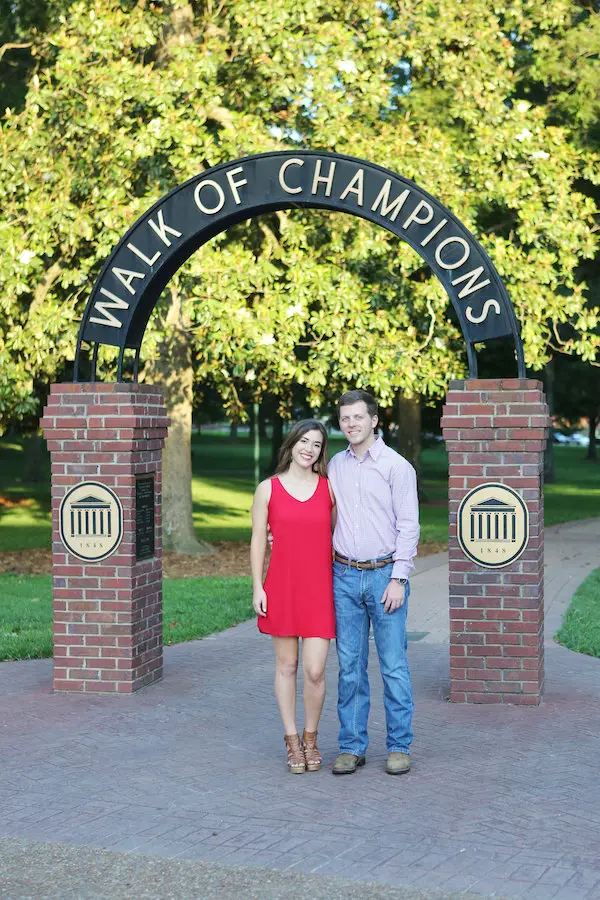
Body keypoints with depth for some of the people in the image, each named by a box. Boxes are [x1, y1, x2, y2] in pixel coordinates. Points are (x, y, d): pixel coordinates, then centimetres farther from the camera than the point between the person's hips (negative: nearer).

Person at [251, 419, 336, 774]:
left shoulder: (330, 488, 4)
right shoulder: (268, 489, 1)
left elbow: (339, 538, 9)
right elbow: (258, 539, 3)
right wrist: (257, 587, -2)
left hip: (319, 589, 0)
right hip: (281, 587, 0)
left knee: (315, 670, -5)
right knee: (287, 665, 8)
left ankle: (311, 738, 17)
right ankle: (292, 741, 20)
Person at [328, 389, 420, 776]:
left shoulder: (397, 466, -4)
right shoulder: (336, 465, 11)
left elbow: (409, 526, -7)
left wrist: (398, 580, -12)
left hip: (385, 575, -4)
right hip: (344, 577, 4)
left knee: (394, 665, -1)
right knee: (350, 666, 6)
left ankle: (400, 747, 8)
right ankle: (352, 747, 14)